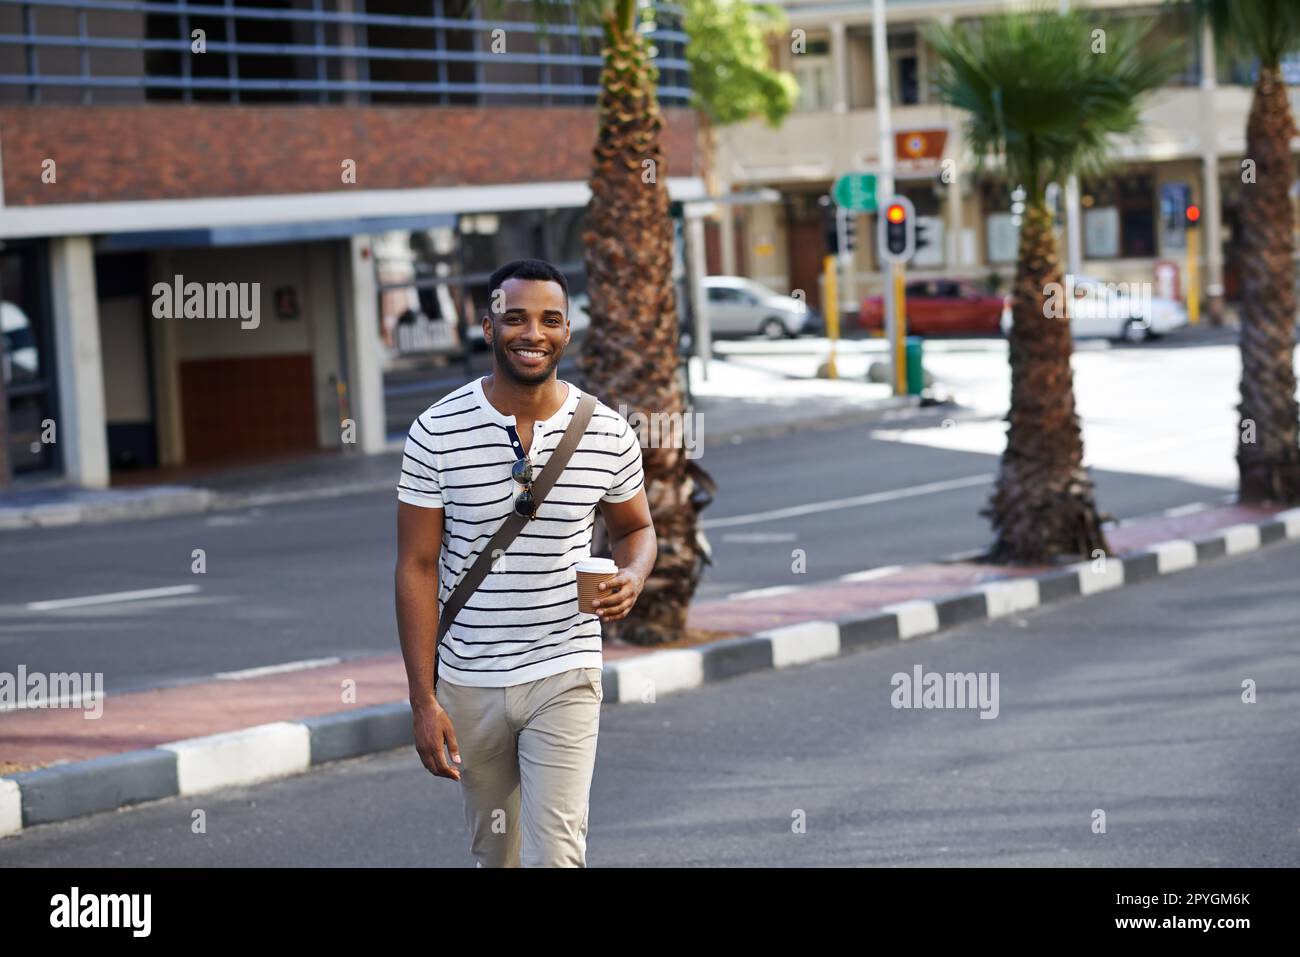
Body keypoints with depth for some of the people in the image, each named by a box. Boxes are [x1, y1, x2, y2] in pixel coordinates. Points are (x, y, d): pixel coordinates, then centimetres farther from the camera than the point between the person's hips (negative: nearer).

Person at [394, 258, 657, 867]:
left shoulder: (608, 433, -4)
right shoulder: (437, 432, -8)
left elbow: (635, 527, 14)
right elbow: (417, 568, -5)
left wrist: (633, 578, -11)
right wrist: (423, 701, -9)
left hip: (565, 678, -1)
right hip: (468, 681, 1)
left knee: (557, 856, -12)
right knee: (493, 853, 16)